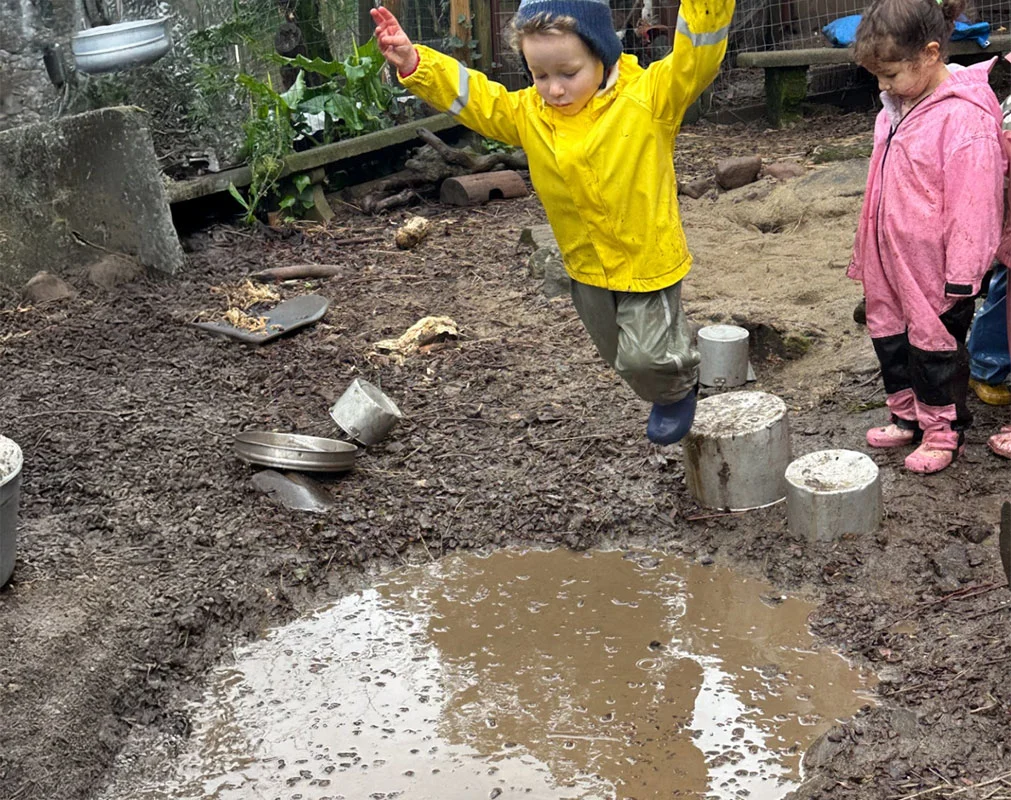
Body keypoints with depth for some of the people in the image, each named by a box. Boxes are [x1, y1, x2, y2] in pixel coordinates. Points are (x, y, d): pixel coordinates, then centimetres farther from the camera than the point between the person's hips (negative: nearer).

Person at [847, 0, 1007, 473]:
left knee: (935, 347, 7)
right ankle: (907, 417, 36)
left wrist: (961, 278, -18)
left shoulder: (965, 116, -23)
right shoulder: (897, 107, 5)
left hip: (934, 271, -8)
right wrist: (868, 256, 18)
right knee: (890, 339, 18)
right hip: (890, 263, 8)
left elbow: (972, 204, -21)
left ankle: (943, 432, 24)